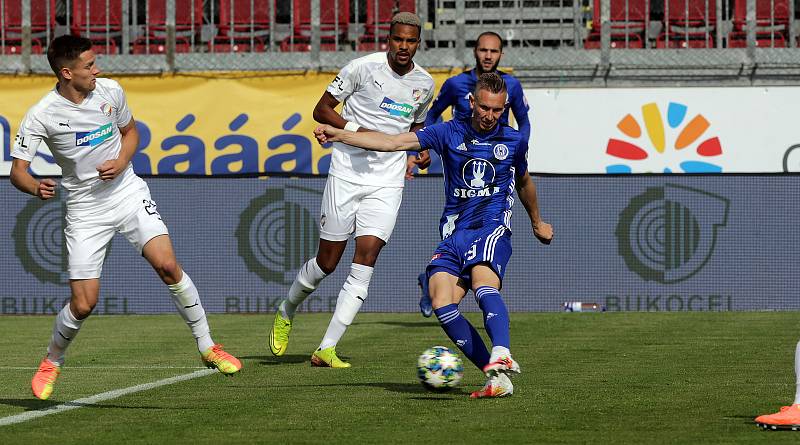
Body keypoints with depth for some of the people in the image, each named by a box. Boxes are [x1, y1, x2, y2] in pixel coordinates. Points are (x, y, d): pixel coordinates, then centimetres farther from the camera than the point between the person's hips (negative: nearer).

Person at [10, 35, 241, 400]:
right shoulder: (41, 116, -15)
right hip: (85, 208, -2)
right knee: (83, 304, -7)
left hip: (127, 191, 2)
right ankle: (51, 363, 23)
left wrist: (121, 162, -7)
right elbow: (17, 171, -14)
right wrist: (36, 188, -37)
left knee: (168, 265, -17)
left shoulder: (110, 92, -4)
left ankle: (207, 347, -3)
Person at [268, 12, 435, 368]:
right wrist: (355, 129, -19)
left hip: (387, 181, 3)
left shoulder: (424, 84, 8)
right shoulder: (363, 67, -7)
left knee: (367, 255, -13)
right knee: (327, 262, 3)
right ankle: (286, 312, 34)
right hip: (347, 174, -3)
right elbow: (321, 110, -3)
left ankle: (326, 349, -13)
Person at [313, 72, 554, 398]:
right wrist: (339, 135, -8)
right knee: (442, 305, -20)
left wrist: (537, 222, 44)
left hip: (493, 227, -2)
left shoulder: (513, 141, 10)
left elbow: (524, 182, 30)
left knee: (483, 282, -34)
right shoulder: (450, 133, 8)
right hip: (454, 233, 2)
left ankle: (502, 358, -53)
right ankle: (498, 379, -20)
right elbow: (393, 142, 2)